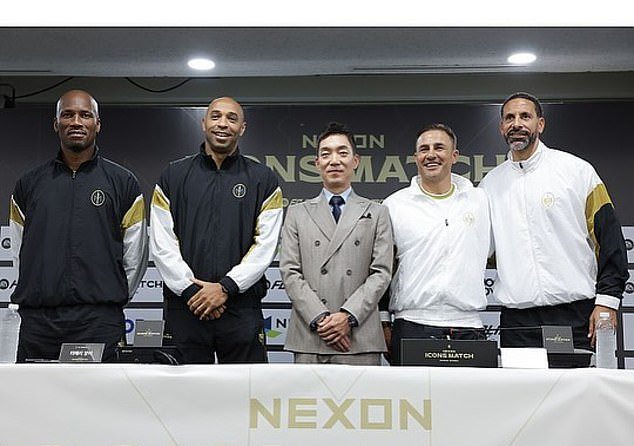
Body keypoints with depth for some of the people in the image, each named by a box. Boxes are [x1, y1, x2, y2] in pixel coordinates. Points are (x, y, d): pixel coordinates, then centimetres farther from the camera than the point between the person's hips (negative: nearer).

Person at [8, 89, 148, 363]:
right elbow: (19, 253, 16)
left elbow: (135, 257, 7)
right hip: (37, 320, 2)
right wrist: (45, 295, 11)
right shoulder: (29, 184, 13)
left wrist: (110, 300, 8)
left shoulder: (123, 182, 6)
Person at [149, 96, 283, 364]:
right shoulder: (173, 176, 9)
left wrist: (226, 287, -12)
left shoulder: (263, 180, 6)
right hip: (185, 307, 1)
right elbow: (161, 244, 2)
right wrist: (190, 289, -9)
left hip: (242, 307, -1)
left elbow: (266, 244, -2)